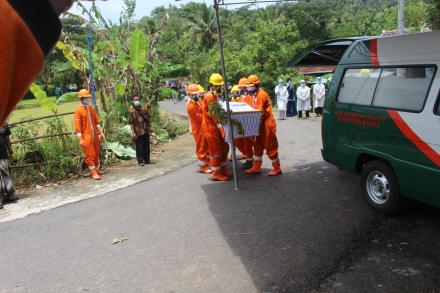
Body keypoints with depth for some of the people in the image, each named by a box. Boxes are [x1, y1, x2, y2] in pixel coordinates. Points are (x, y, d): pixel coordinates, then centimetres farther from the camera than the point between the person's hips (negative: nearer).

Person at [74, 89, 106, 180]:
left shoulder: (91, 108, 9)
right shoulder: (78, 111, -10)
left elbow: (97, 121, 13)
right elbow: (77, 126, -13)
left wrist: (101, 132, 7)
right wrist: (80, 139, -18)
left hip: (95, 135, 6)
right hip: (86, 136, -6)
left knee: (96, 153, 15)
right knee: (90, 154, -2)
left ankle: (97, 169, 29)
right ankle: (94, 173, 5)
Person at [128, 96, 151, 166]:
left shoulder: (144, 109, 5)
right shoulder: (131, 111, -6)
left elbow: (148, 118, 14)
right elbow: (131, 122, -9)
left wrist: (149, 127, 8)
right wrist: (133, 133, -14)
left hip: (145, 131, 4)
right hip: (138, 132, -4)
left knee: (146, 146, 11)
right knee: (139, 147, 1)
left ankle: (147, 160, 22)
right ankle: (140, 161, 11)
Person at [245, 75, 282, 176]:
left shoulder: (261, 95, -19)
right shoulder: (255, 95, 10)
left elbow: (260, 113, -21)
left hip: (267, 125, -10)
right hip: (261, 125, 10)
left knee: (270, 147, -1)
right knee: (258, 146, 14)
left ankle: (277, 169, 10)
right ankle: (256, 168, 23)